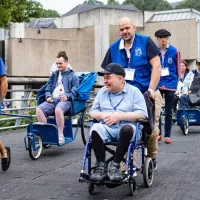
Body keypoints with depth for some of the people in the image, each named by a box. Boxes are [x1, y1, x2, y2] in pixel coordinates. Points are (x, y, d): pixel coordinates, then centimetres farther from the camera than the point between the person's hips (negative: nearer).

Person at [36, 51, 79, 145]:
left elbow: (75, 90, 2)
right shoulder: (54, 75, 28)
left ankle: (60, 135, -30)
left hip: (65, 100, -5)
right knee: (39, 109, -25)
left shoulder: (73, 76, 13)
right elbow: (48, 87, 24)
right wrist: (48, 96, 3)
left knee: (58, 109, -41)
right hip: (53, 99, 5)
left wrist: (67, 96, -17)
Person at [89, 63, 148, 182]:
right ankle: (101, 166, -24)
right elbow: (92, 112, 16)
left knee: (127, 128, -38)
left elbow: (142, 114, -7)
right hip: (106, 128, 3)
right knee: (95, 129, -31)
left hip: (126, 127, -3)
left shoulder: (134, 91, 5)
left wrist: (119, 116, -16)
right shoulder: (102, 91, 19)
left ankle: (115, 166, -27)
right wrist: (102, 115, -8)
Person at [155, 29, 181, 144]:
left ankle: (167, 135, 14)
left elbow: (178, 69, 5)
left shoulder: (174, 51, -3)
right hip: (156, 84, 0)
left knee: (168, 112, 7)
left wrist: (175, 83, 5)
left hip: (170, 85, 0)